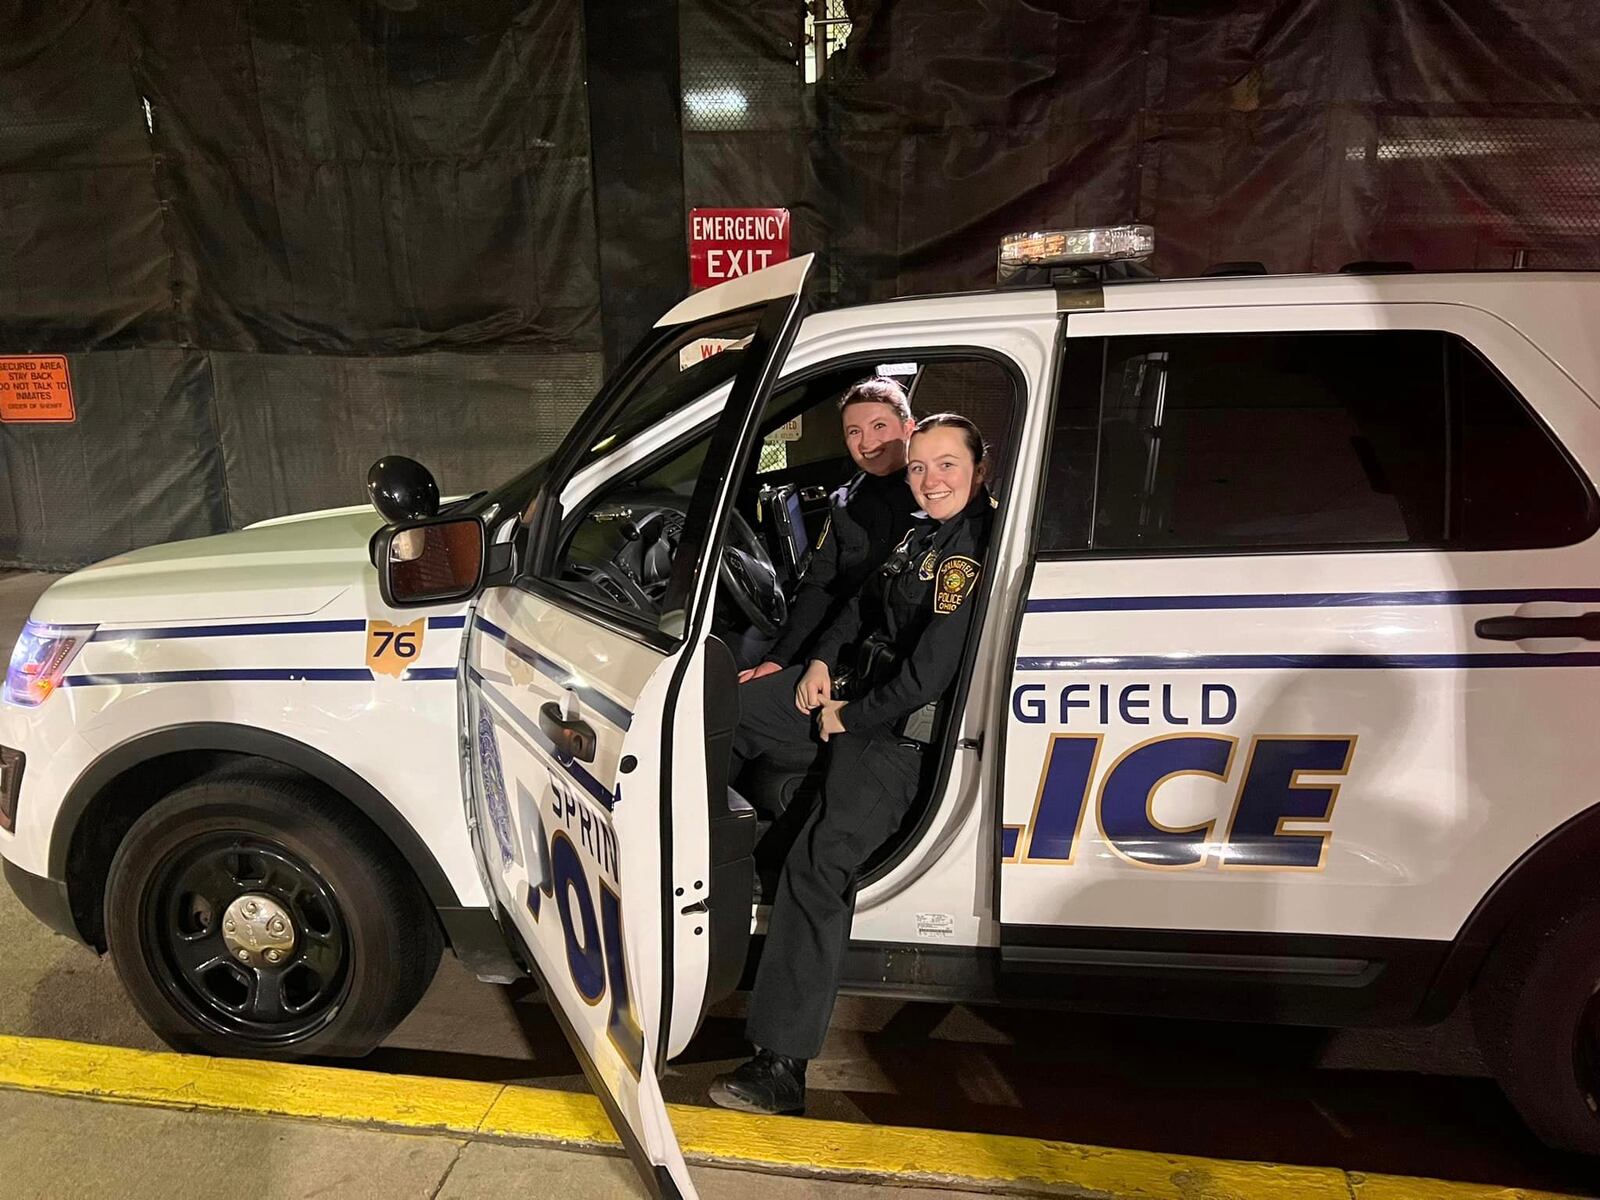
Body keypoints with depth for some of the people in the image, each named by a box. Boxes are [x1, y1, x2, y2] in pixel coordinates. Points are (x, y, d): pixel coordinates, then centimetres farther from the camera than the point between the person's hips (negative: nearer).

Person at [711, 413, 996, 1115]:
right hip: (850, 690, 10)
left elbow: (930, 677, -24)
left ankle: (781, 1068, -15)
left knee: (819, 862, -20)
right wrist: (822, 662, 6)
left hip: (903, 731, -10)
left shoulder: (978, 551, -21)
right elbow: (864, 603, 21)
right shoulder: (921, 535, 8)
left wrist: (850, 716, -12)